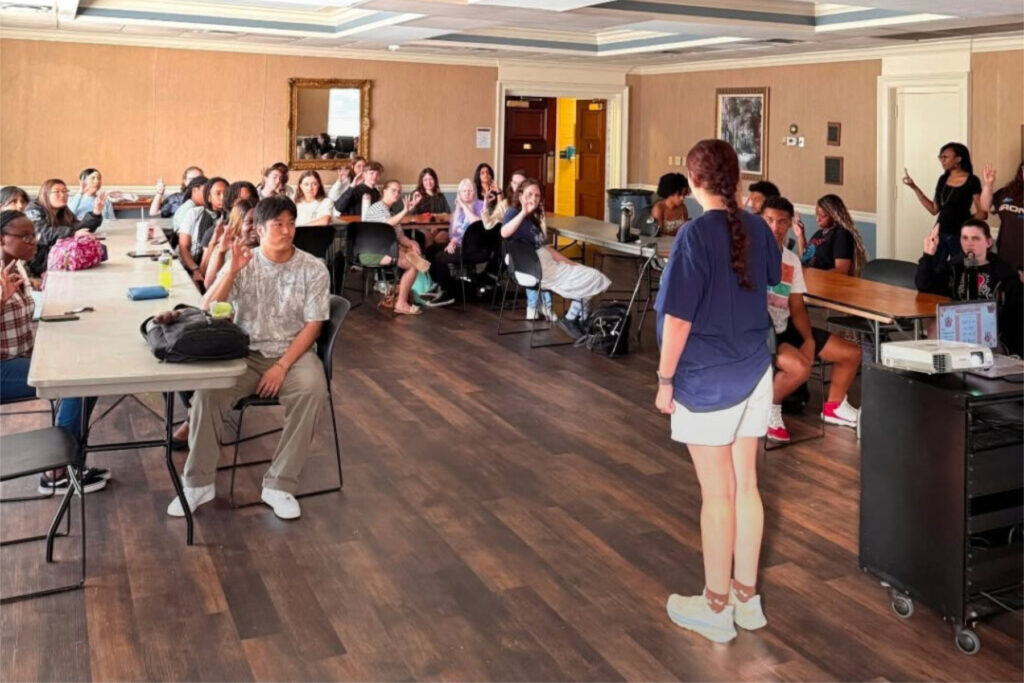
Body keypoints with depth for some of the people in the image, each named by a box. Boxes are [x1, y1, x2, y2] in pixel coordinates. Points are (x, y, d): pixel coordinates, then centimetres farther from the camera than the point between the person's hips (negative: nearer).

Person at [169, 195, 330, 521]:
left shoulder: (314, 269, -3)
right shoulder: (243, 263, 1)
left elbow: (312, 325, -6)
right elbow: (207, 311, -8)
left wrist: (282, 366, -17)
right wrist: (232, 271, -21)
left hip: (293, 353, -1)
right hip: (246, 354, 1)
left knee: (312, 390, -34)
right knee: (207, 390, -27)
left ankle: (279, 485, -22)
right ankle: (199, 482, -10)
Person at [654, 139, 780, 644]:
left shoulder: (695, 235, -17)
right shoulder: (758, 229, 2)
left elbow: (679, 319, -17)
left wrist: (664, 379, -8)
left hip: (708, 380, -6)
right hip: (754, 373, 7)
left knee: (717, 494, 3)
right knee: (745, 485, 14)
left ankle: (715, 608, 17)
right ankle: (747, 598, 26)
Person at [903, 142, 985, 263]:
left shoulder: (972, 181, -9)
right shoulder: (943, 179, 8)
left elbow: (981, 214, -7)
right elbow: (934, 209, 11)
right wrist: (914, 187, 8)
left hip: (959, 235, -5)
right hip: (940, 233, 5)